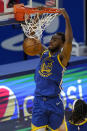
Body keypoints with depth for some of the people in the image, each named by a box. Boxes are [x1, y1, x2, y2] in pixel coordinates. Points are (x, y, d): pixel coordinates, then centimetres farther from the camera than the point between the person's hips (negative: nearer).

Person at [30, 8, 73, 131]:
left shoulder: (62, 57, -6)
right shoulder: (44, 52, 10)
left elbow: (69, 40, -22)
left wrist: (67, 19, -26)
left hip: (54, 102, -4)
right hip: (38, 101, 4)